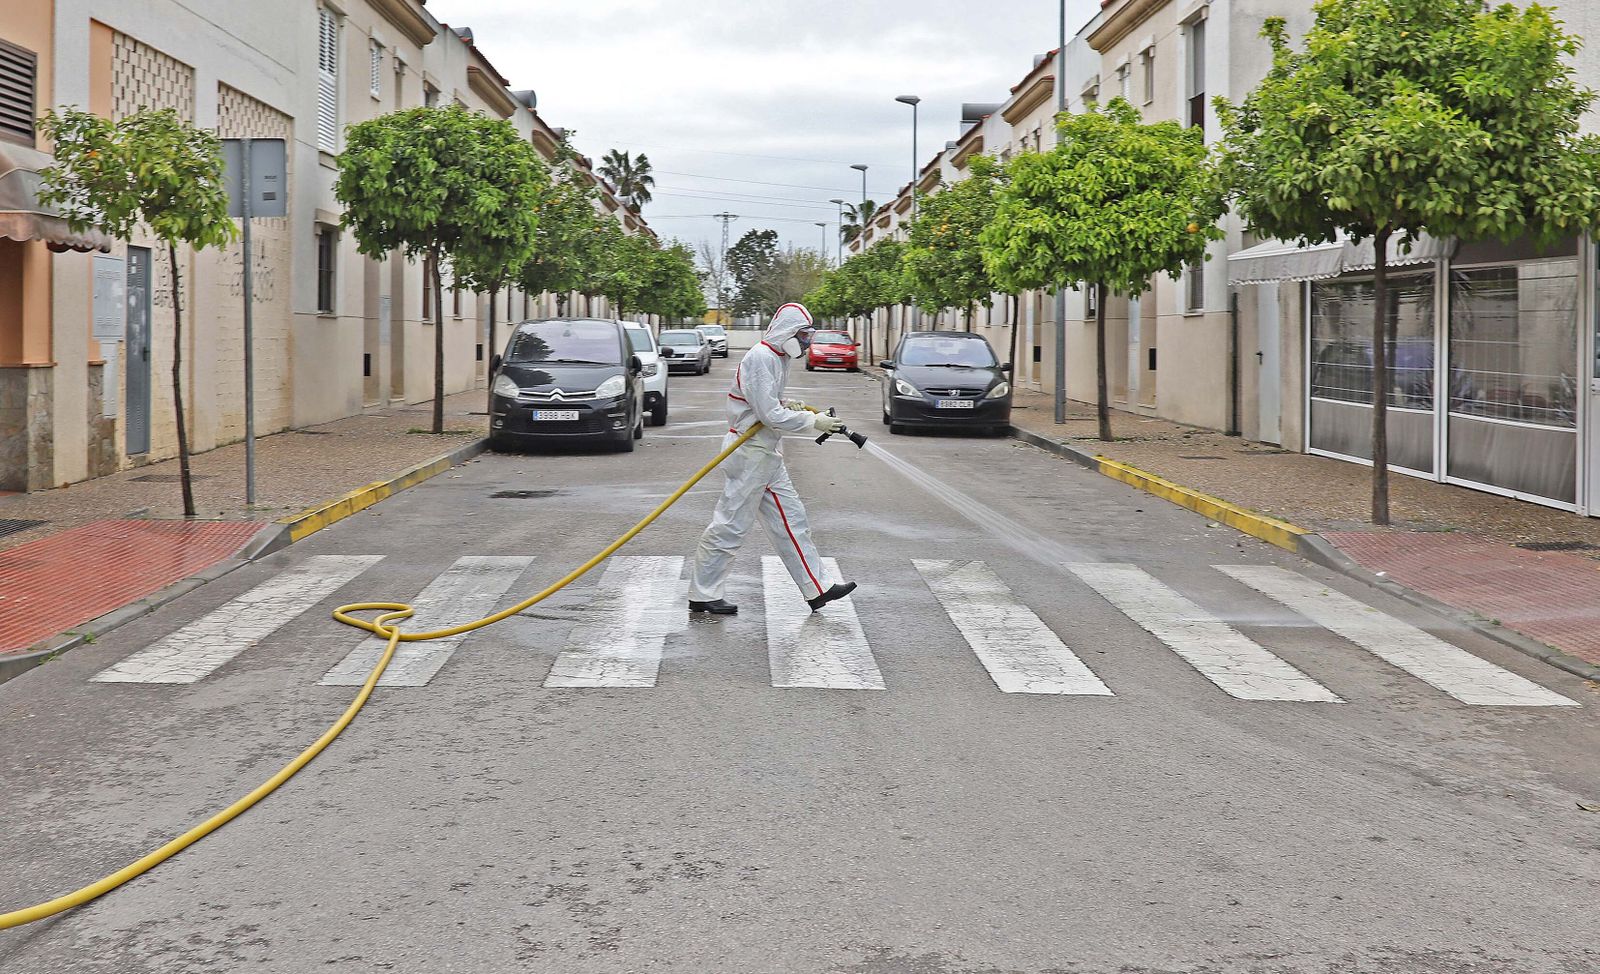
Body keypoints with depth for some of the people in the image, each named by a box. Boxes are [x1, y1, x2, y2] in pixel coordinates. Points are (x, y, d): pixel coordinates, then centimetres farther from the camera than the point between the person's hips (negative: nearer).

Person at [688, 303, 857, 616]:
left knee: (791, 519, 11)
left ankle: (816, 589, 16)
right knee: (731, 525, -4)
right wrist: (813, 421, -16)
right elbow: (770, 415, -22)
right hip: (750, 452, -10)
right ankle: (702, 595, 5)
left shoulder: (779, 358, 13)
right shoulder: (761, 358, -18)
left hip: (768, 454, 10)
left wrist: (788, 404, 4)